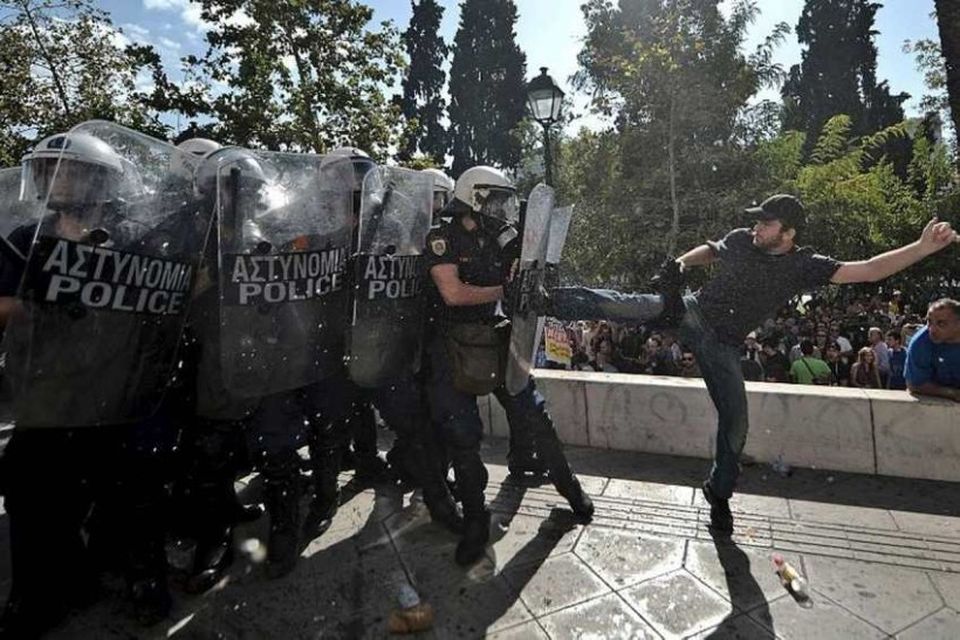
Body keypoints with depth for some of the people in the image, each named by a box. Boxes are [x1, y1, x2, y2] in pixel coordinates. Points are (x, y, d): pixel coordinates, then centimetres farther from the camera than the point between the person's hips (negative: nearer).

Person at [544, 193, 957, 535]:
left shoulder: (804, 266, -9)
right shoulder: (740, 240, -3)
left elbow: (867, 271, -17)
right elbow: (706, 251, 17)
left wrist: (922, 248, -32)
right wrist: (679, 264, -2)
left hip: (723, 344, 0)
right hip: (691, 312, 0)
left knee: (735, 422, 1)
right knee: (625, 306, -26)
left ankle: (719, 492, 25)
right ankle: (549, 301, -14)